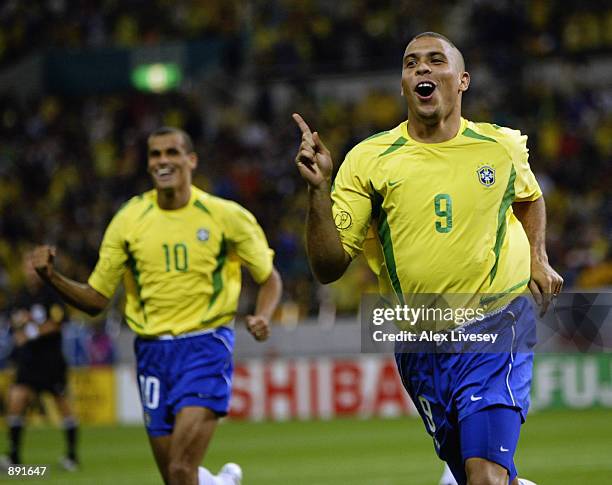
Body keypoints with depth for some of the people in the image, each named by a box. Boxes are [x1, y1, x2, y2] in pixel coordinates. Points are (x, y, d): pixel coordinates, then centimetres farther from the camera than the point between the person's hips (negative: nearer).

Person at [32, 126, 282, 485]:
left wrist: (263, 316, -12)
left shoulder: (226, 216, -1)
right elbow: (96, 299, 7)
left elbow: (269, 278, 9)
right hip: (152, 351, 3)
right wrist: (52, 277, -11)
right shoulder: (129, 219, 4)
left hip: (206, 346, -3)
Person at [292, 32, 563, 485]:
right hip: (419, 345, 2)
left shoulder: (502, 146, 2)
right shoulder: (368, 159, -3)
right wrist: (319, 189, -20)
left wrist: (537, 258, 10)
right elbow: (329, 268, -8)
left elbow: (529, 197, 27)